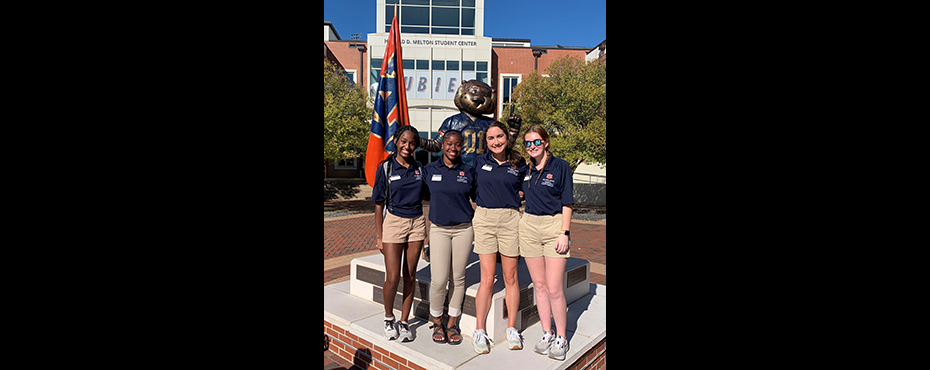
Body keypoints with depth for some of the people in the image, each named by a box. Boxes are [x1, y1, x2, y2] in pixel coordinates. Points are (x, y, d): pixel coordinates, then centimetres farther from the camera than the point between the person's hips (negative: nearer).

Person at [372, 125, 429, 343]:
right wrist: (379, 236, -4)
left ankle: (404, 322, 21)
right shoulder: (386, 168, -3)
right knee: (392, 277, -3)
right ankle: (388, 318, 22)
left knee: (410, 276, 7)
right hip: (393, 222, -3)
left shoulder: (420, 169, 5)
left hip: (417, 223, 3)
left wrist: (431, 231, 6)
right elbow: (379, 204, -2)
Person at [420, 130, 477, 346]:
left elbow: (477, 198, 14)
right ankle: (436, 322, 19)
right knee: (439, 280, -5)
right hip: (438, 229, -1)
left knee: (458, 278, 7)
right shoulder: (429, 170, 3)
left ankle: (452, 323, 24)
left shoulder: (468, 171, 3)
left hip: (463, 229, 1)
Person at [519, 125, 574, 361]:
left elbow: (567, 203, -4)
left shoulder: (560, 166, -3)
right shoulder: (526, 169, 10)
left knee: (554, 288, -4)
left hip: (554, 226, -4)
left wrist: (564, 233, -10)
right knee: (539, 285, 9)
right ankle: (546, 334, 22)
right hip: (529, 226, 4)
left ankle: (561, 338, 13)